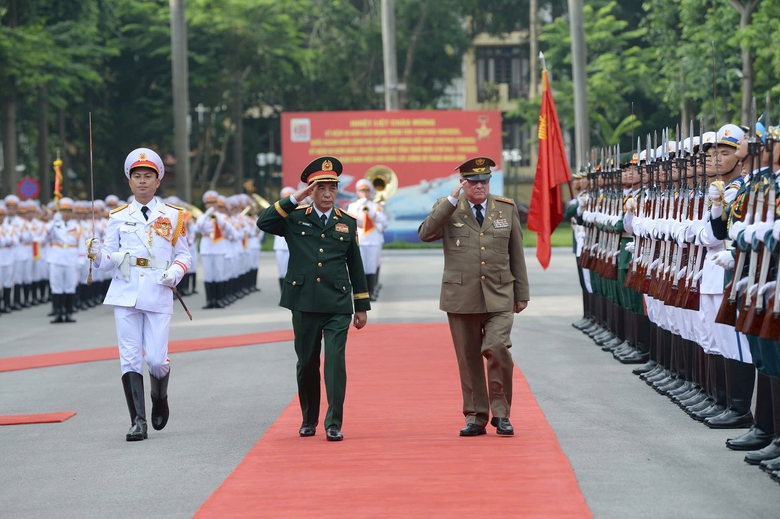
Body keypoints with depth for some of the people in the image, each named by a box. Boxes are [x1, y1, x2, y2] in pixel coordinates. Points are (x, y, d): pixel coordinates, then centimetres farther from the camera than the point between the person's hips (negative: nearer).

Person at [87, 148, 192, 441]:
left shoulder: (172, 216, 9)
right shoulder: (119, 217, 10)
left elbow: (184, 255, 12)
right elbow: (109, 260, 9)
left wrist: (175, 273, -8)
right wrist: (97, 255, -13)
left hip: (159, 295, -1)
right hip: (125, 294, 1)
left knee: (157, 359, -6)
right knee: (130, 359, -3)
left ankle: (160, 399, 26)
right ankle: (138, 422, 0)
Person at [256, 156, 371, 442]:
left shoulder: (347, 222, 9)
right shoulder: (295, 218, 4)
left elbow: (355, 266, 13)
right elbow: (263, 222, -14)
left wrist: (362, 306, 11)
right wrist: (294, 199, -17)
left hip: (338, 306, 0)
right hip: (304, 303, 0)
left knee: (335, 361, -11)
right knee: (307, 363, 9)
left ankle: (334, 424, -10)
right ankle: (309, 420, 24)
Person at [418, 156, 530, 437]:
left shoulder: (507, 208, 9)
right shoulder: (447, 209, 4)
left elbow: (516, 254, 13)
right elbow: (425, 234, -15)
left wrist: (522, 295, 12)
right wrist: (451, 201, -17)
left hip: (499, 297, 0)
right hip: (462, 297, 0)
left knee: (497, 348, -16)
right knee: (468, 358, 4)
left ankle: (501, 413, -2)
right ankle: (475, 417, 15)